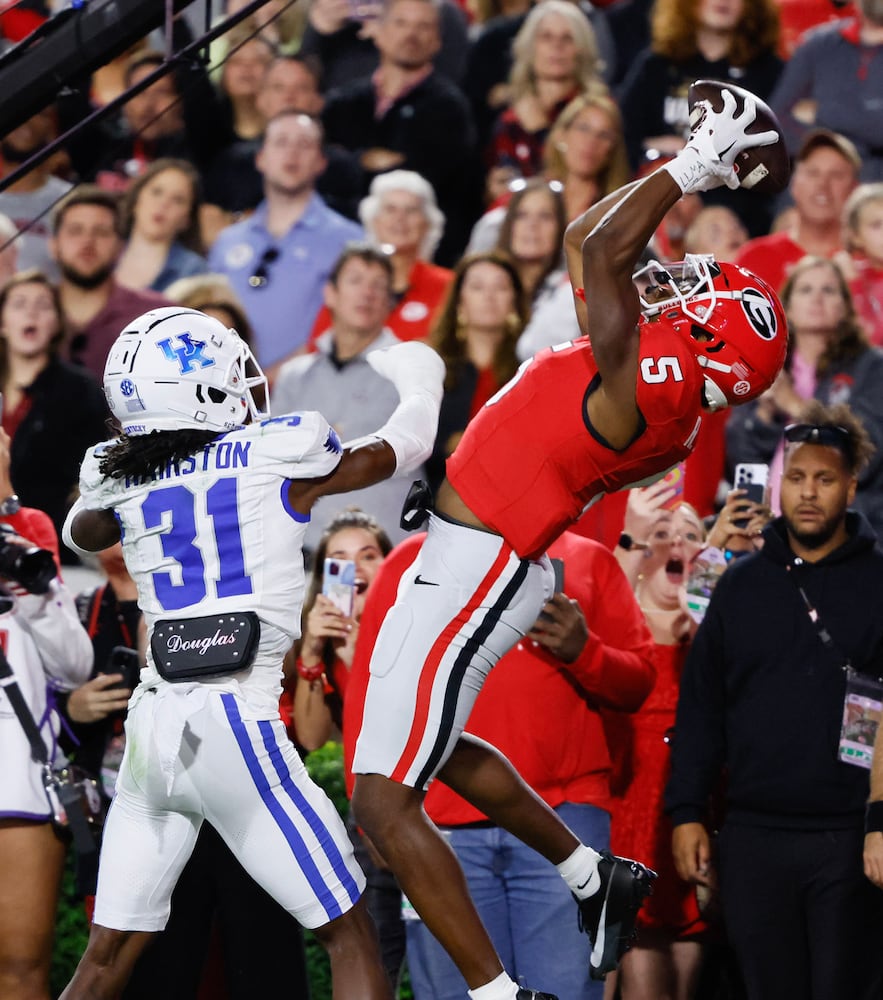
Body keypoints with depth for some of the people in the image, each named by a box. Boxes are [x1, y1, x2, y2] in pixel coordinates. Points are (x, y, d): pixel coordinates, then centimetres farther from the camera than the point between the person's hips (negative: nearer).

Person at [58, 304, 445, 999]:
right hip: (235, 720, -5)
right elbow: (400, 449, 18)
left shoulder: (120, 483, 10)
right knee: (350, 934, 4)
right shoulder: (278, 455, -2)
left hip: (152, 725, 5)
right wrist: (418, 386, 38)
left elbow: (80, 531, 35)